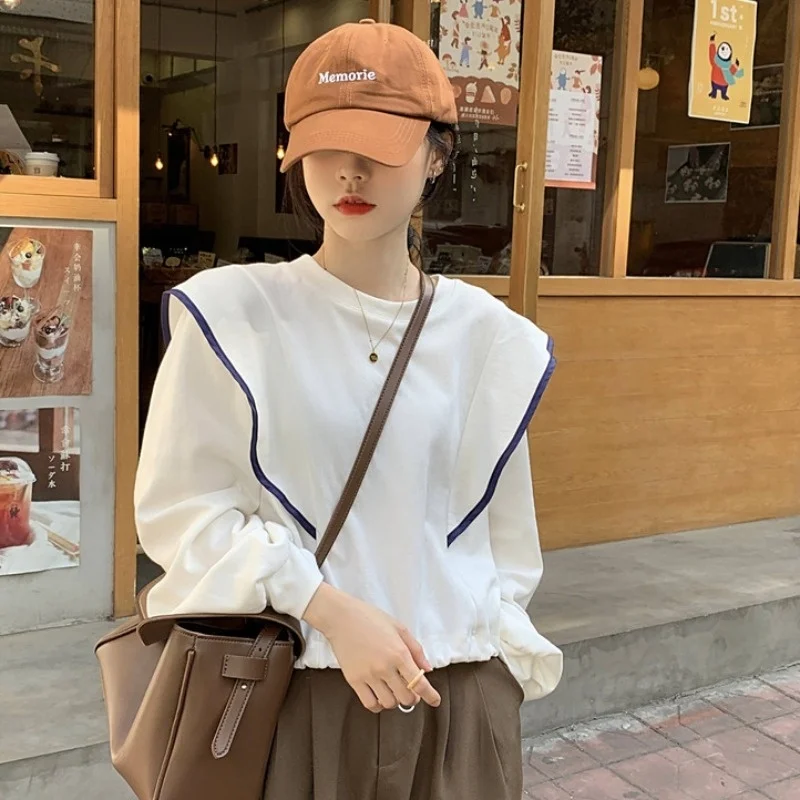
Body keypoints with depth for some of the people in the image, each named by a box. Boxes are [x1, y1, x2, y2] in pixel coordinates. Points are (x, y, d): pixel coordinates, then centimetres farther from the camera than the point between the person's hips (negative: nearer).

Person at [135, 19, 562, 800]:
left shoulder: (489, 335, 0)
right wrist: (332, 611, -17)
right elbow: (180, 507, -8)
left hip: (456, 699, 3)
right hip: (292, 694, -2)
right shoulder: (231, 314, -8)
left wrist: (489, 688, 6)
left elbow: (505, 542, 8)